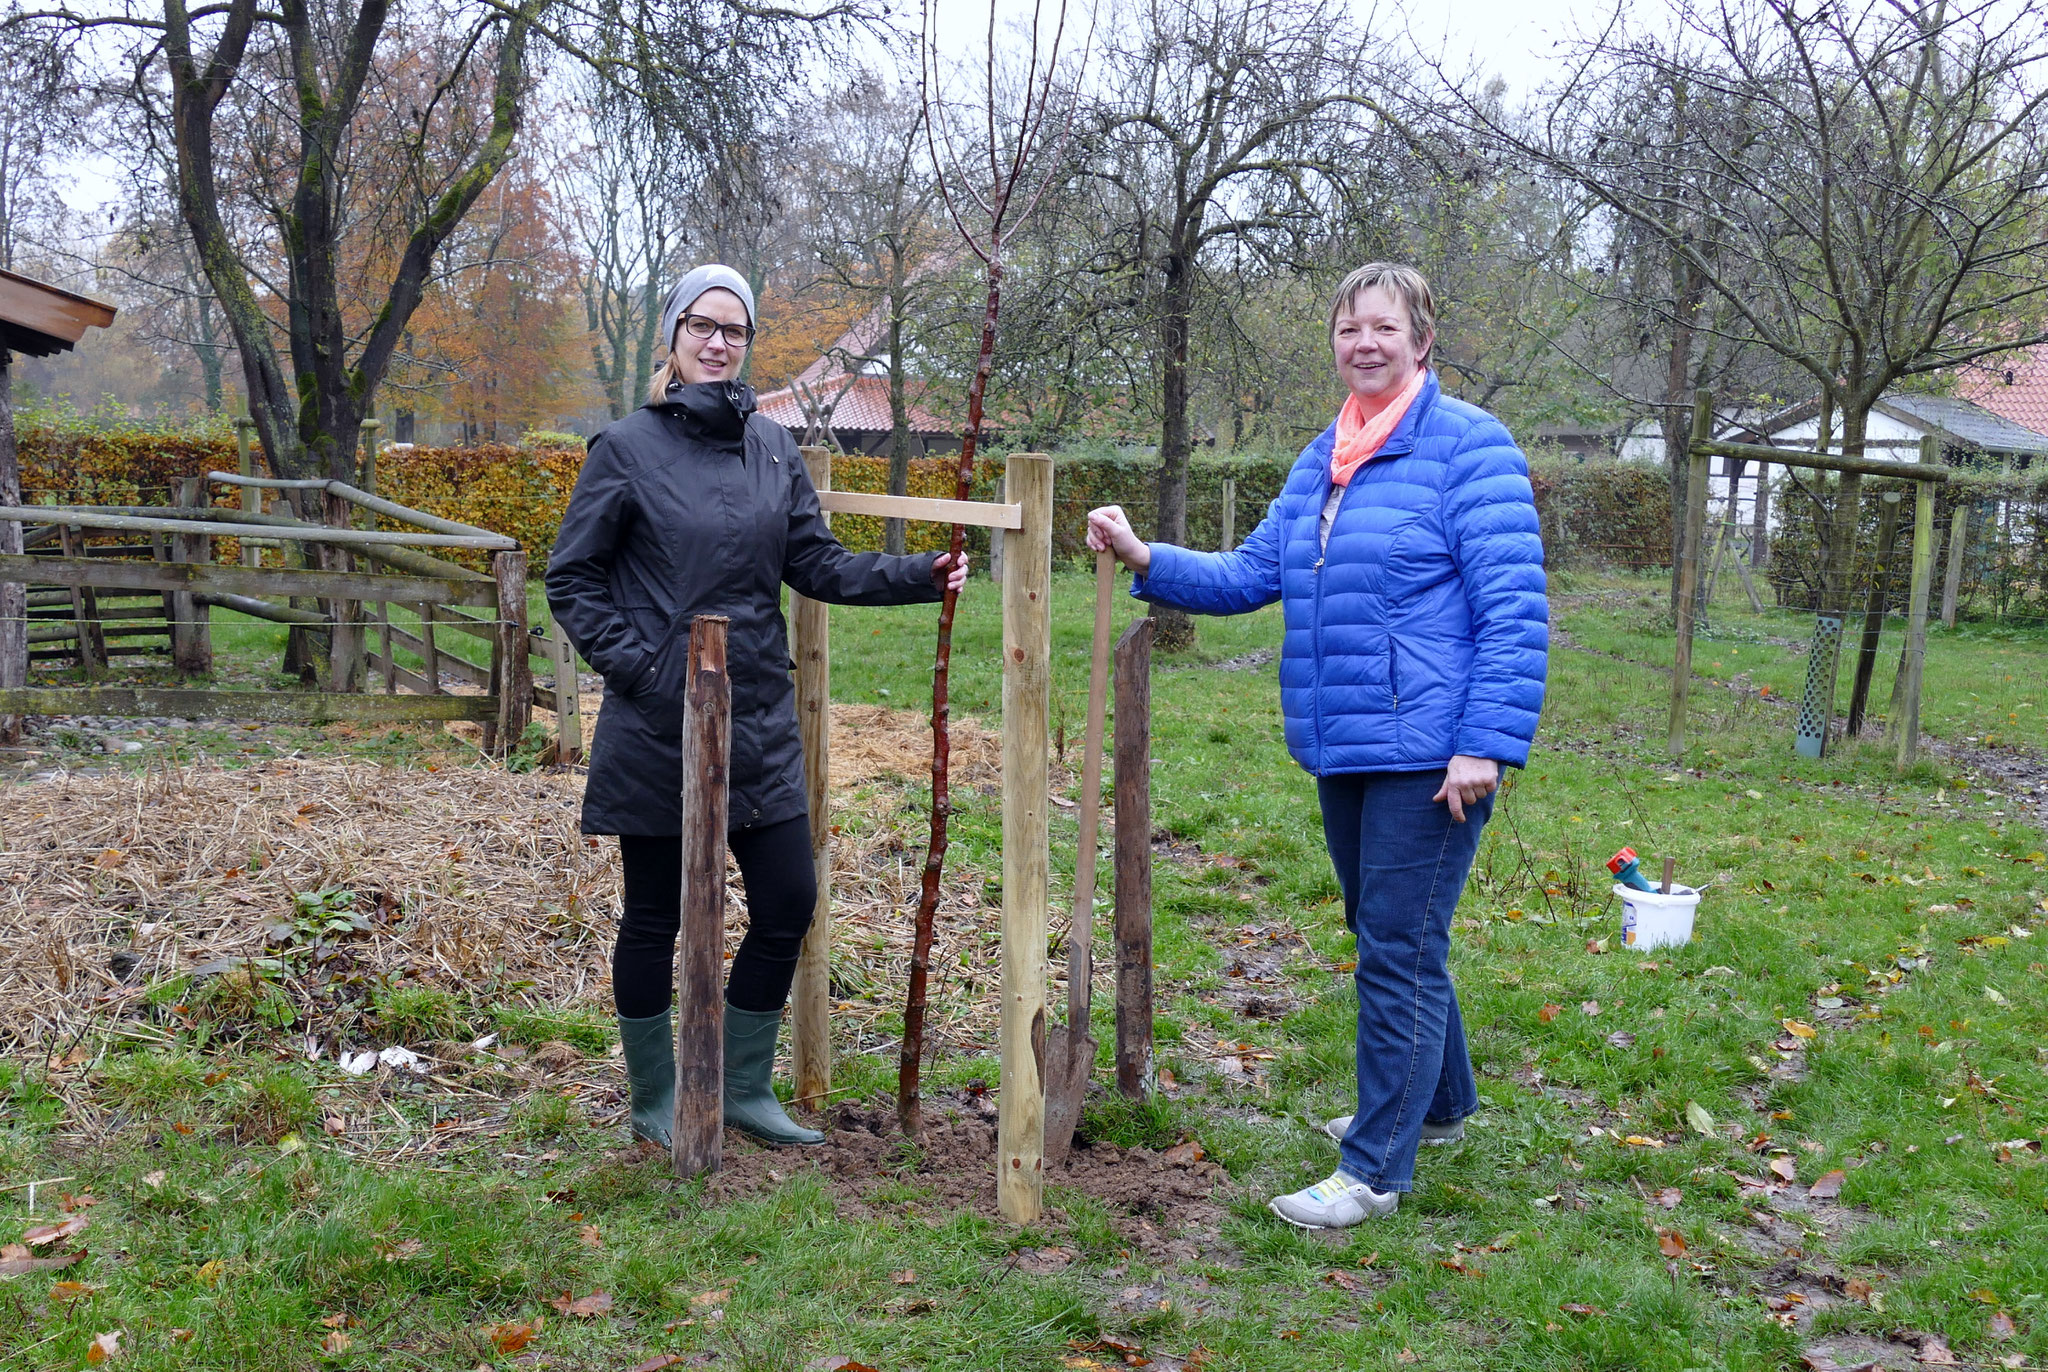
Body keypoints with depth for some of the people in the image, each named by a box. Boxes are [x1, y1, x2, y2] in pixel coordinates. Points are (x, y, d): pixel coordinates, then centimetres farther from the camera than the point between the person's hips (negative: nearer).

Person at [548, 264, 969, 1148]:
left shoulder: (772, 448, 9)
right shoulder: (627, 448, -4)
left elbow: (819, 564, 7)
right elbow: (571, 578, -1)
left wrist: (919, 576, -5)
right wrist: (634, 666, -12)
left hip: (760, 723, 5)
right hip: (657, 727, -4)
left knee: (788, 903, 6)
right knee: (655, 917, 7)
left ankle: (744, 1087, 25)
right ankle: (653, 1101, 25)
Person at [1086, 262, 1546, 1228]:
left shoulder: (1468, 446, -10)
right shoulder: (1322, 459, 13)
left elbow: (1514, 608, -15)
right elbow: (1252, 574, 14)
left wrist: (1487, 745, -22)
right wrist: (1146, 560, -1)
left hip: (1429, 751, -8)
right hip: (1341, 748, 8)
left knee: (1400, 948, -3)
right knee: (1387, 936, 20)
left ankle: (1374, 1170, 8)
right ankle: (1438, 1104, 41)